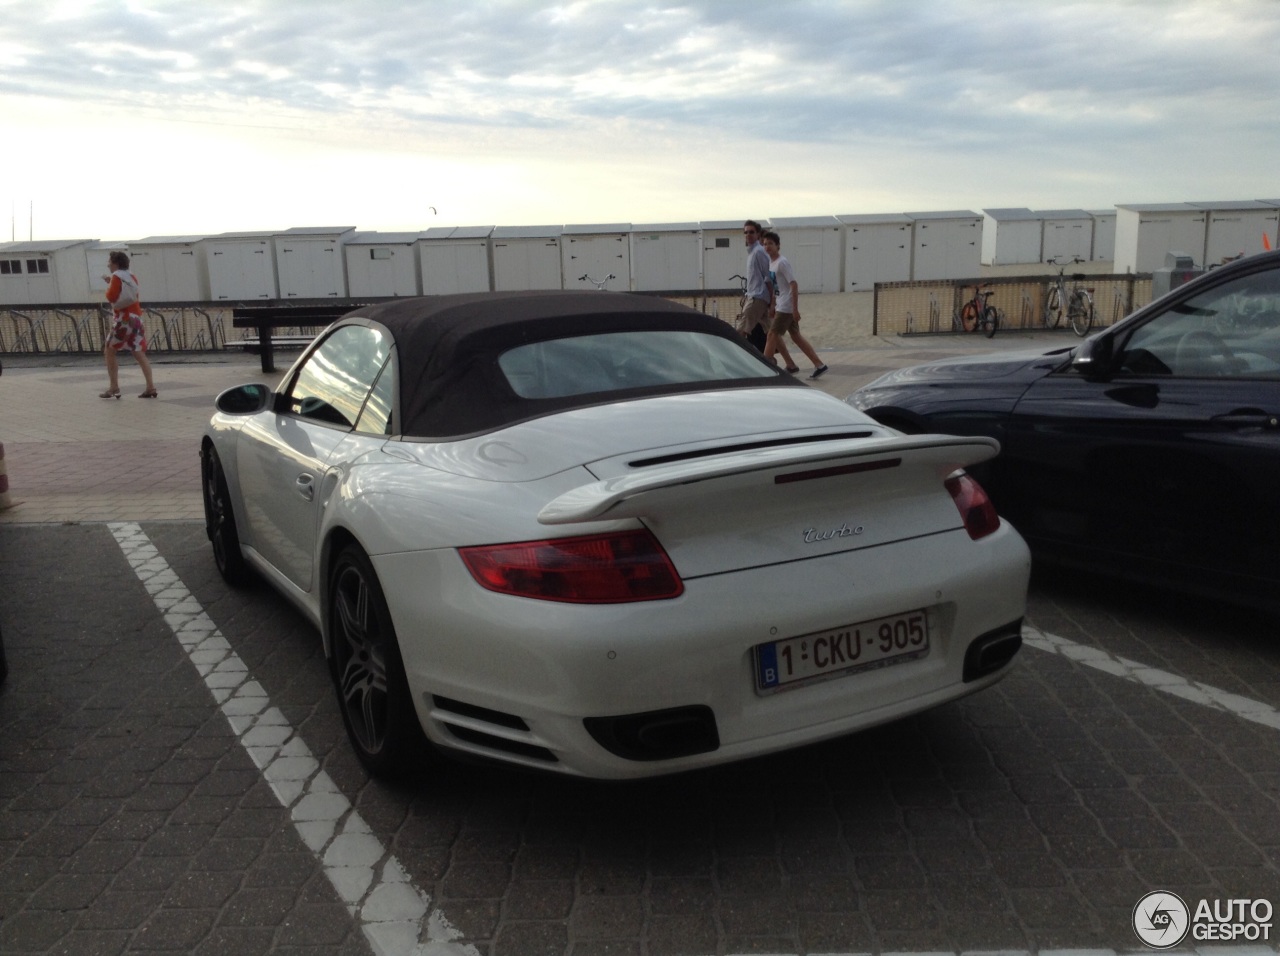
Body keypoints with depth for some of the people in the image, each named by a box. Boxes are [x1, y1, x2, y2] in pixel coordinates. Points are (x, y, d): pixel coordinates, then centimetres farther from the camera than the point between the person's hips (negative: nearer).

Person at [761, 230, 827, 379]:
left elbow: (794, 285, -19)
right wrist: (773, 306, 20)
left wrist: (795, 309, -22)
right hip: (782, 306, 9)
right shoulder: (772, 262, 12)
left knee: (772, 335, -6)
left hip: (787, 307, -9)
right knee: (796, 336, 11)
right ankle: (819, 365, 14)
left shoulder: (782, 263, -15)